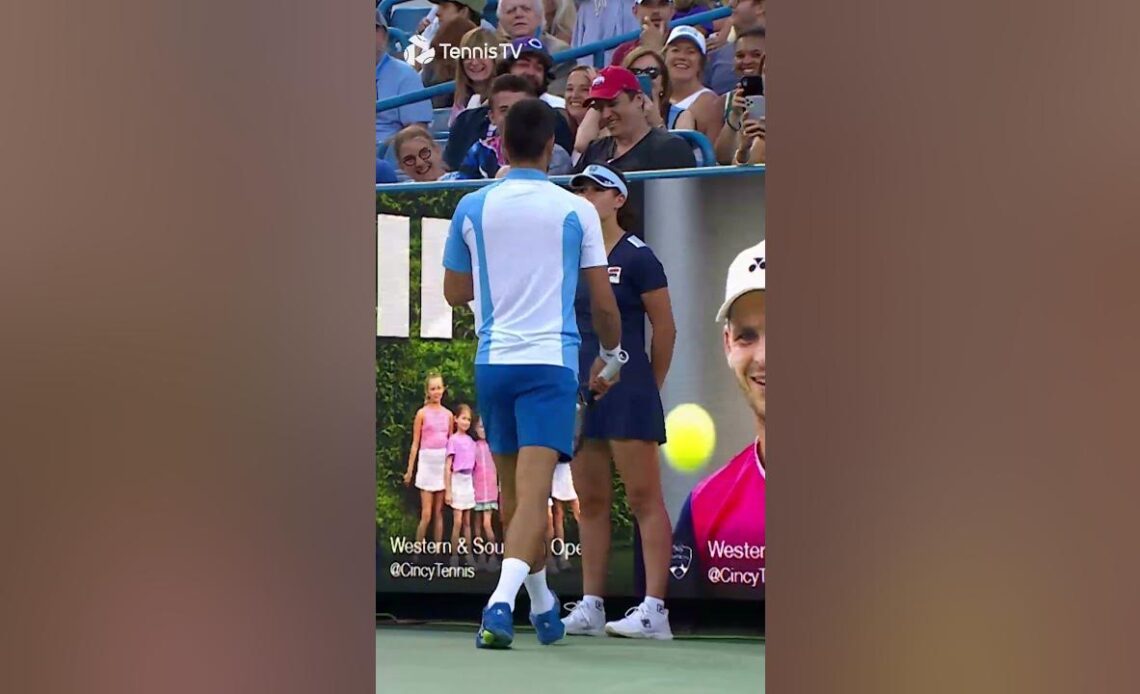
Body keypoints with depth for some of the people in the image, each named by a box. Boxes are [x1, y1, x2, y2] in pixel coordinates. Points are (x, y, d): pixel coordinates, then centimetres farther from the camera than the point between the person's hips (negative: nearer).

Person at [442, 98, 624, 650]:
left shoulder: (472, 207, 3)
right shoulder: (576, 211, -2)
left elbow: (454, 292, 12)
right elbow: (603, 301, 1)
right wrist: (611, 355, 18)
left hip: (492, 361, 3)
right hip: (551, 361, -3)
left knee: (514, 490, 18)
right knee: (534, 492, -9)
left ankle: (542, 604, 31)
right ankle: (501, 601, -27)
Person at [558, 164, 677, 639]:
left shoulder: (637, 257, -5)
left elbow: (665, 328, -1)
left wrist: (650, 386, 5)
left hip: (627, 389, -7)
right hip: (579, 387, 7)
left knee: (644, 498, -6)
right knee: (590, 502, 9)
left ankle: (654, 609, -8)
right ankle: (590, 605, 14)